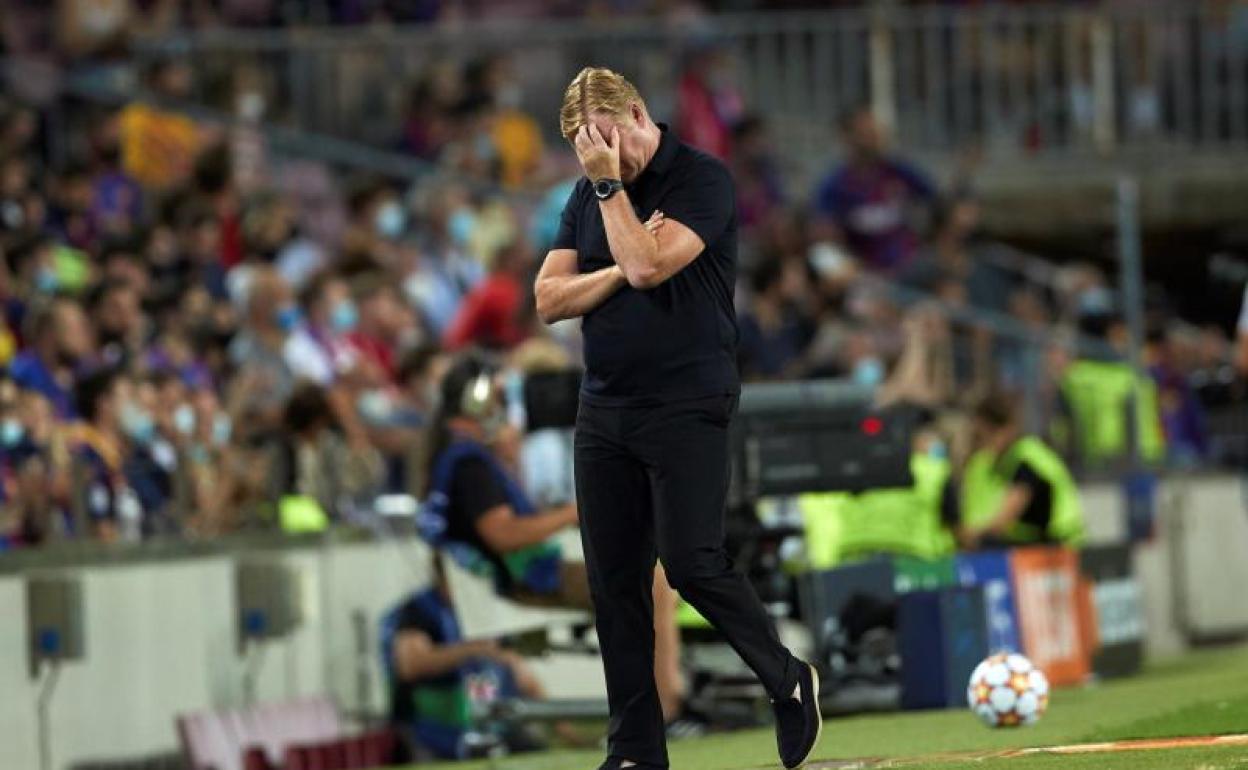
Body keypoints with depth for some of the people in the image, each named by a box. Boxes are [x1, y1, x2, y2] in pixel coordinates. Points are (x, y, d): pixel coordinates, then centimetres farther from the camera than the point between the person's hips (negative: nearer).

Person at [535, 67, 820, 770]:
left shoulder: (703, 180, -8)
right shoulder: (589, 196, 12)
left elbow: (647, 265, -21)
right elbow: (550, 300, 6)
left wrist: (611, 183, -15)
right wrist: (619, 272, -9)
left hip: (687, 410, -6)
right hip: (605, 413, 6)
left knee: (694, 564, -13)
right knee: (614, 580, 3)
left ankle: (789, 682, 9)